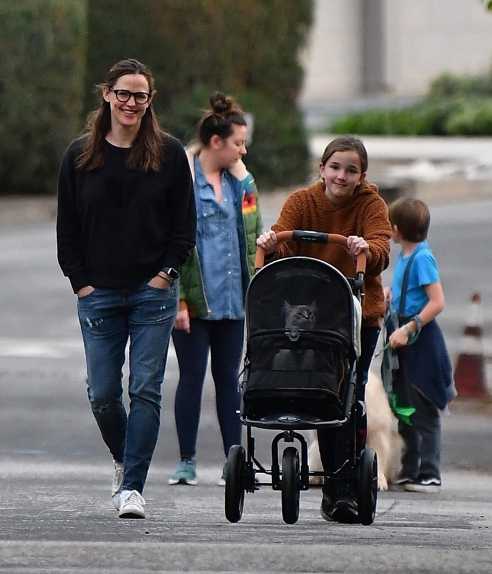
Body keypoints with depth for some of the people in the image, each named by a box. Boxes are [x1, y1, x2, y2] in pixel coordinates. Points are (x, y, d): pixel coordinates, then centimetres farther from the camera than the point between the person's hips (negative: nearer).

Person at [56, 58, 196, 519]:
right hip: (98, 292, 1)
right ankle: (124, 461, 29)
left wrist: (166, 272, -5)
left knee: (145, 391, -7)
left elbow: (185, 223, 5)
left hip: (153, 291, -1)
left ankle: (132, 486, -5)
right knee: (102, 394, 2)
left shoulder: (169, 154, 3)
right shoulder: (80, 156, 5)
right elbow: (67, 227, 8)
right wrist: (80, 282, 0)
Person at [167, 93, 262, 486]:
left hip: (231, 299, 6)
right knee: (192, 377, 1)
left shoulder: (240, 180, 12)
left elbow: (252, 239, 19)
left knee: (229, 379, 8)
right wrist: (177, 300, -16)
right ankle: (187, 461, 9)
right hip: (192, 300, -6)